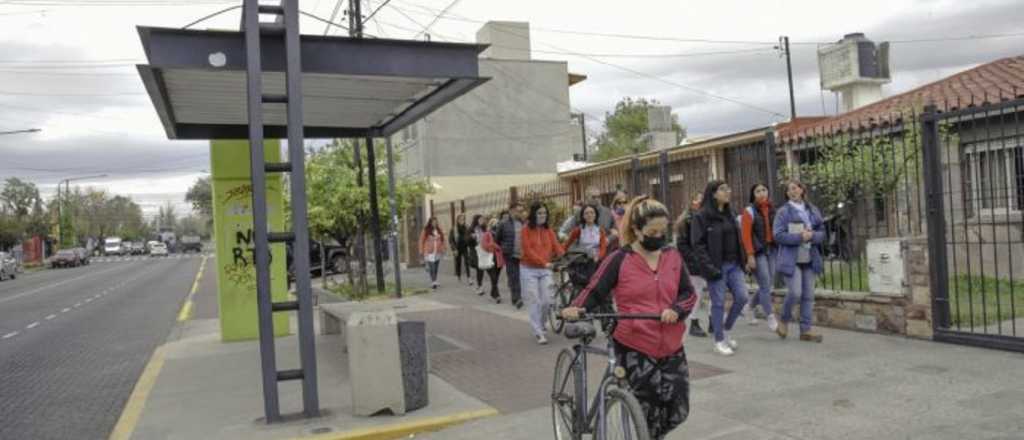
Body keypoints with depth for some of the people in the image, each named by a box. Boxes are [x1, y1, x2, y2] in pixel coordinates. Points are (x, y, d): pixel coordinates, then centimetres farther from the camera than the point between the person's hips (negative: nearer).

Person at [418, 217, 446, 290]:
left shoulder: (439, 230, 10)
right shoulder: (426, 230, -4)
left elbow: (442, 240, 15)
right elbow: (421, 241, 0)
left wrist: (443, 249, 9)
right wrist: (421, 251, -2)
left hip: (437, 252, 5)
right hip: (429, 252, -5)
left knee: (436, 268, 8)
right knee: (431, 268, -14)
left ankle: (434, 282, 18)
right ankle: (433, 282, -16)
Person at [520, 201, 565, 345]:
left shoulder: (549, 231, 6)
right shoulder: (526, 230, -5)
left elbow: (557, 247, -4)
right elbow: (528, 251, -15)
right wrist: (544, 263, -26)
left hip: (545, 270, 3)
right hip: (529, 270, -3)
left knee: (547, 301, -1)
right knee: (535, 302, -5)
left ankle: (541, 324, 26)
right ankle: (539, 333, 4)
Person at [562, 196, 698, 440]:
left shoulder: (673, 256, 5)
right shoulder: (620, 260, -7)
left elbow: (689, 293, 7)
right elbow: (595, 292, -6)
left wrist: (676, 310, -13)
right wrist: (576, 308, -25)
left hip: (670, 346, 5)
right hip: (634, 347, -4)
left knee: (678, 411, 8)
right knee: (652, 412, -7)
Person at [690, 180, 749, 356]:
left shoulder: (730, 214, 12)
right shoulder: (701, 216, -10)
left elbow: (737, 239, 17)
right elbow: (698, 245, -13)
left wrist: (742, 260, 9)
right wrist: (709, 267, -19)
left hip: (734, 265, 6)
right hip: (716, 267, -6)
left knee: (742, 297, 1)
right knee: (718, 303, 0)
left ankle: (726, 330, 23)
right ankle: (719, 341, 15)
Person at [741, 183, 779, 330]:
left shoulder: (772, 209, 11)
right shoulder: (749, 211, -5)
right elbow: (746, 235, -10)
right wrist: (750, 256, -16)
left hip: (772, 250, 6)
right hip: (758, 252, -6)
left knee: (768, 285, 9)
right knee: (765, 285, -8)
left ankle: (752, 307, 32)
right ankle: (771, 318, -2)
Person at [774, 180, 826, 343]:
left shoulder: (813, 210, 10)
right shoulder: (783, 211, -3)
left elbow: (822, 233, 9)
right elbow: (778, 235, -11)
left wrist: (812, 235, -12)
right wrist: (799, 237, -20)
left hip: (810, 259, 5)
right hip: (791, 259, -5)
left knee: (808, 295, 4)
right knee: (795, 293, -12)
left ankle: (805, 330, 11)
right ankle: (784, 321, 14)